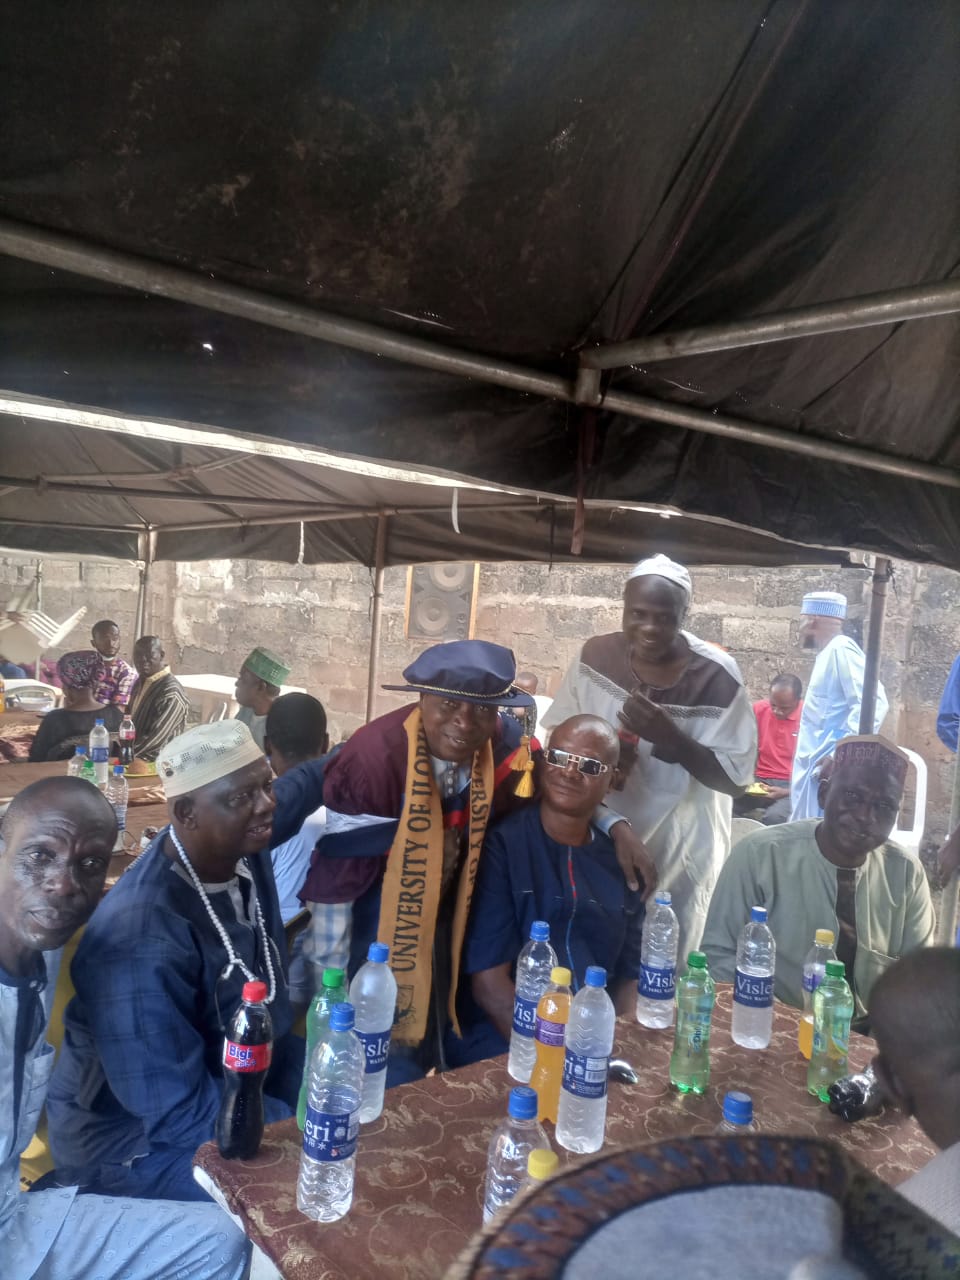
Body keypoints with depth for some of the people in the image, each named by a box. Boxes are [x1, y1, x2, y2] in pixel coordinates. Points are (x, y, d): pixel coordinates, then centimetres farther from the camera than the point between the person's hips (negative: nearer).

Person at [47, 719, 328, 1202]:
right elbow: (179, 1114, -31)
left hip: (240, 1073, 8)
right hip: (140, 1139, -8)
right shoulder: (142, 940, -36)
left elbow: (301, 783, 9)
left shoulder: (238, 845, -14)